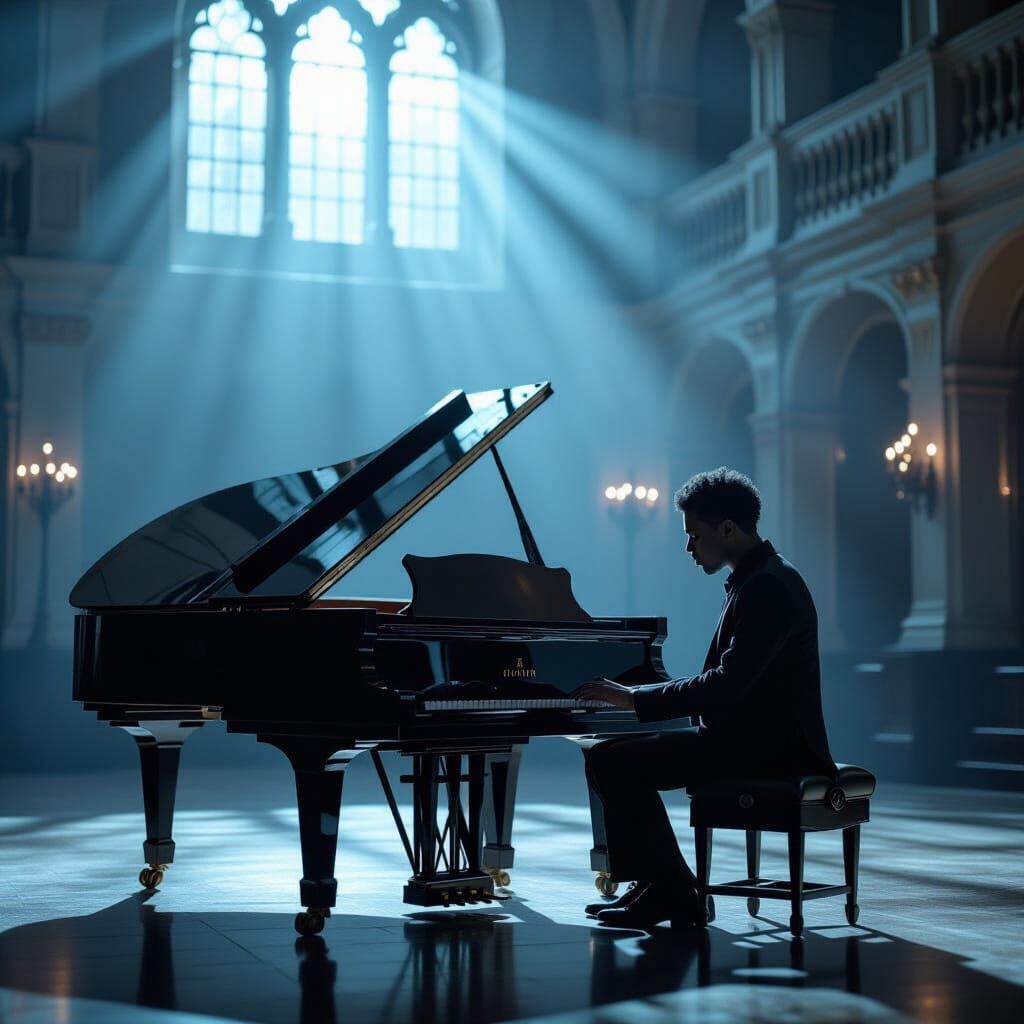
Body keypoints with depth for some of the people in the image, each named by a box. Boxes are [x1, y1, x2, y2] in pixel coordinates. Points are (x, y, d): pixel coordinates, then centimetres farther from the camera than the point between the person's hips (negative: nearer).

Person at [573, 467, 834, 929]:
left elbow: (727, 684, -27)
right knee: (616, 754, 13)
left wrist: (636, 696, -19)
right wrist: (639, 695, 9)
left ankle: (672, 892, -6)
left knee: (610, 763, -15)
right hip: (753, 735, 11)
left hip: (763, 748, -11)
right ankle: (653, 883, 15)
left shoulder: (769, 586, -19)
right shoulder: (758, 578, 14)